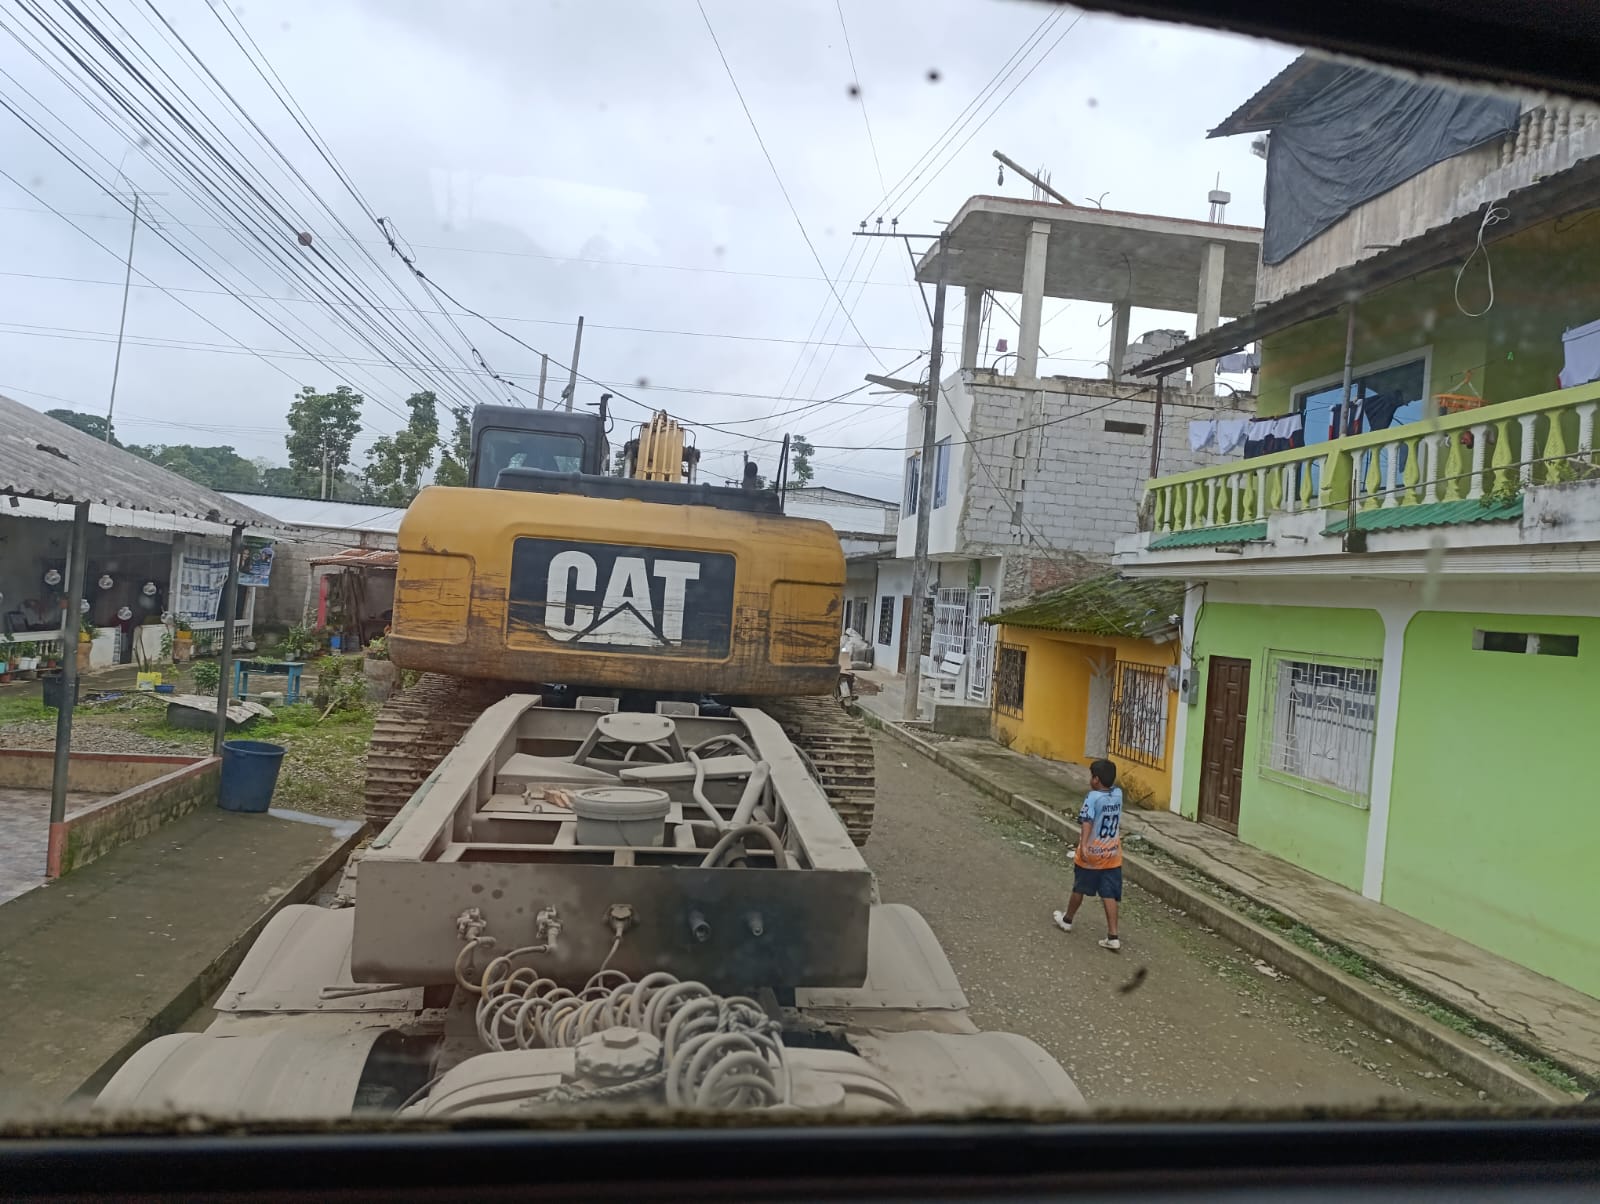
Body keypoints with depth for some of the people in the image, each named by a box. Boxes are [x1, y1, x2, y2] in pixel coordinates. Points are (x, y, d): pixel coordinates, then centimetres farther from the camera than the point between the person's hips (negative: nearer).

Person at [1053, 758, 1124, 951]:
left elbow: (1087, 822, -33)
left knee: (1079, 889, 15)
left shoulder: (1092, 797, -19)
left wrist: (1083, 845, -41)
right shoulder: (1118, 794, -1)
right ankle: (1113, 937, -2)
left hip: (1091, 855, -4)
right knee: (1109, 895, 3)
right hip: (1112, 855, 4)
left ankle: (1067, 920, 36)